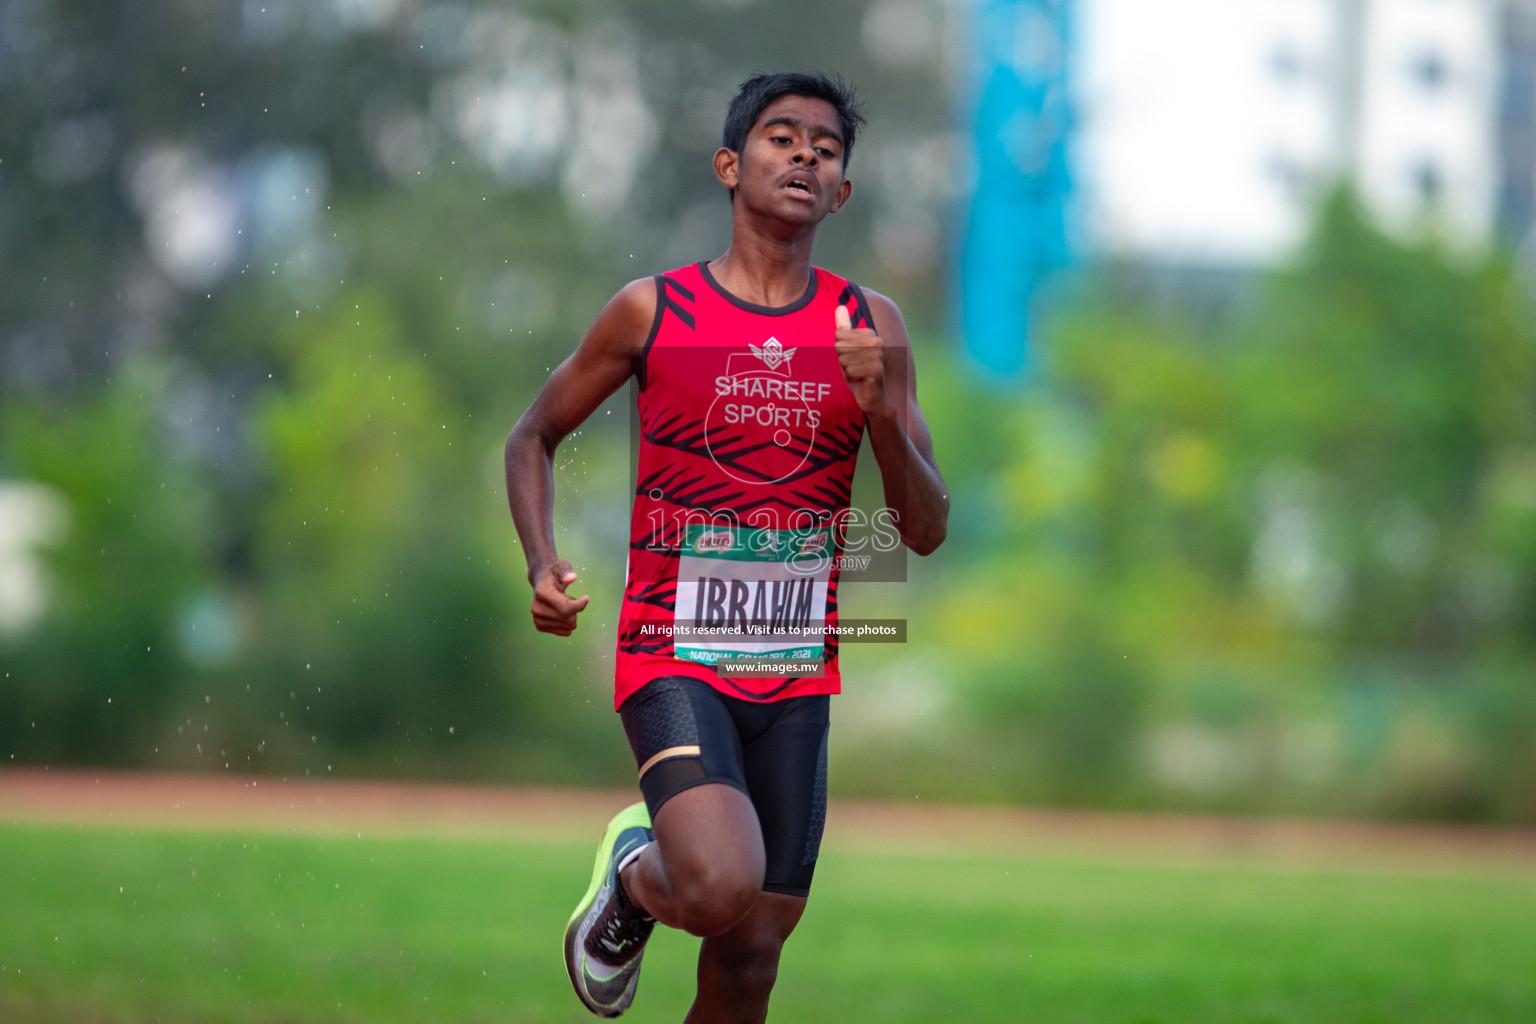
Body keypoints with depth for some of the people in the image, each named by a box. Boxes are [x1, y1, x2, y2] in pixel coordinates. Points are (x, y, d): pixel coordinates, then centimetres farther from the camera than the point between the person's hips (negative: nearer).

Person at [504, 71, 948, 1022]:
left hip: (797, 675, 3)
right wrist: (542, 566, -6)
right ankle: (634, 879, 9)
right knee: (725, 893, -26)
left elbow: (927, 530, 3)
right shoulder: (653, 311, -3)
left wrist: (883, 411, -14)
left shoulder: (869, 327, 3)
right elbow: (533, 438, 11)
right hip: (675, 658, -3)